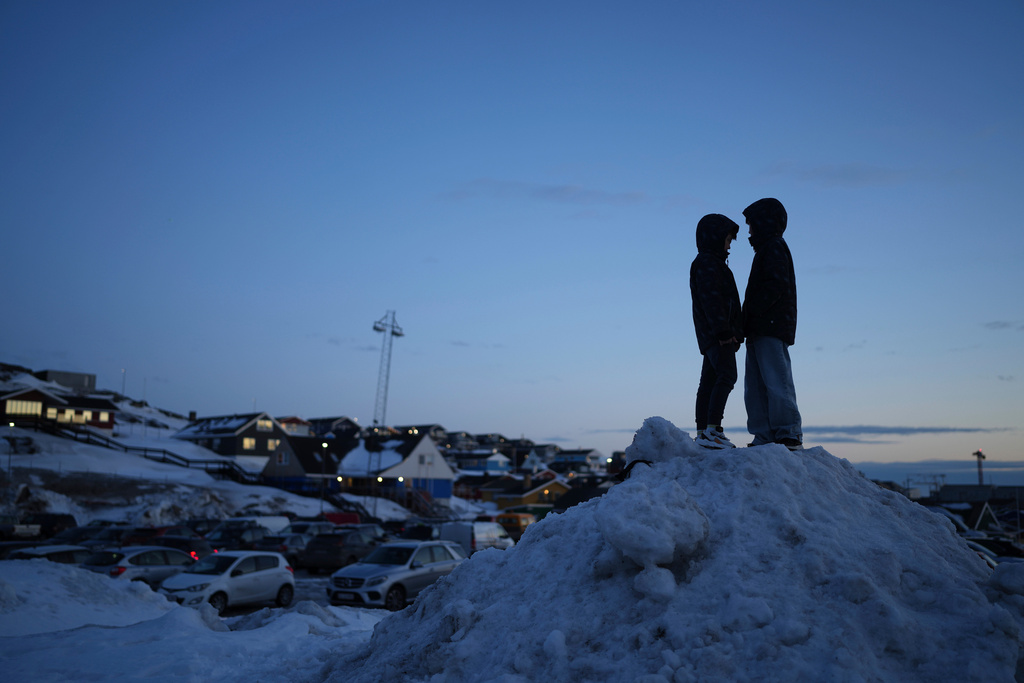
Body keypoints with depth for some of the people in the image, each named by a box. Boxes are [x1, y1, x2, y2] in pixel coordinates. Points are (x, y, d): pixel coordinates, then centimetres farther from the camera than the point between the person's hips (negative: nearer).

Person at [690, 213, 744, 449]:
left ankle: (703, 432, 9)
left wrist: (732, 332, 23)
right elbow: (711, 299, -18)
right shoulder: (707, 263, -8)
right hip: (718, 333, -11)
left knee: (709, 381, 8)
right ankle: (712, 430, -23)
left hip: (714, 335, 11)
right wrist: (723, 330, -23)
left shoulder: (712, 263, 26)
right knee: (727, 376, -17)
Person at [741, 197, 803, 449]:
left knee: (776, 381, -10)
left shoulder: (774, 246, -4)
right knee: (755, 386, 7)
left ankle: (790, 434, -7)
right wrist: (748, 321, 14)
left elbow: (777, 285, -17)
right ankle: (764, 436, 8)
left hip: (771, 327, -10)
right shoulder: (767, 249, 25)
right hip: (761, 329, 10)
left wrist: (752, 311, -17)